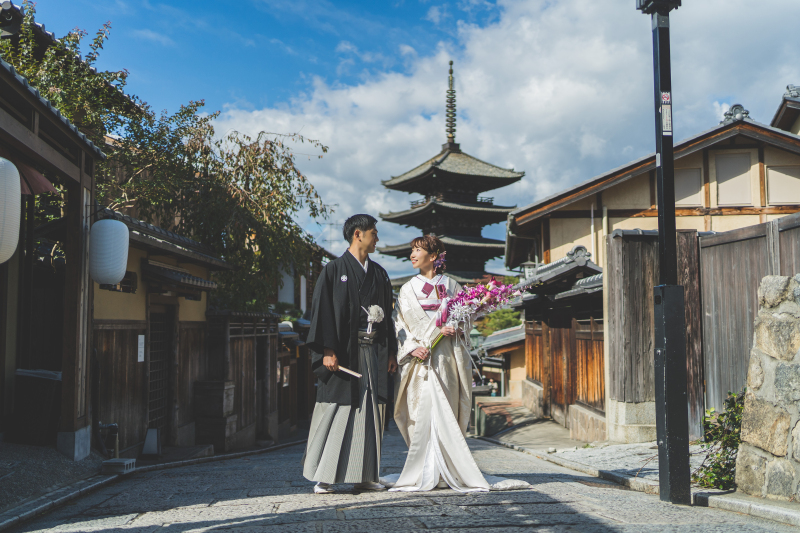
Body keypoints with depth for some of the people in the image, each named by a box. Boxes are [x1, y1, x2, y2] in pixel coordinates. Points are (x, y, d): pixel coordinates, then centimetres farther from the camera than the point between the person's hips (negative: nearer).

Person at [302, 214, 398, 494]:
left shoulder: (379, 273, 16)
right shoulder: (335, 269, -1)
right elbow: (323, 311, -7)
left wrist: (391, 351, 12)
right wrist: (327, 350, -16)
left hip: (373, 352, 5)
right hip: (343, 352, -5)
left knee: (370, 412, 5)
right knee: (337, 410, -4)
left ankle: (365, 475, 12)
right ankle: (325, 476, 5)